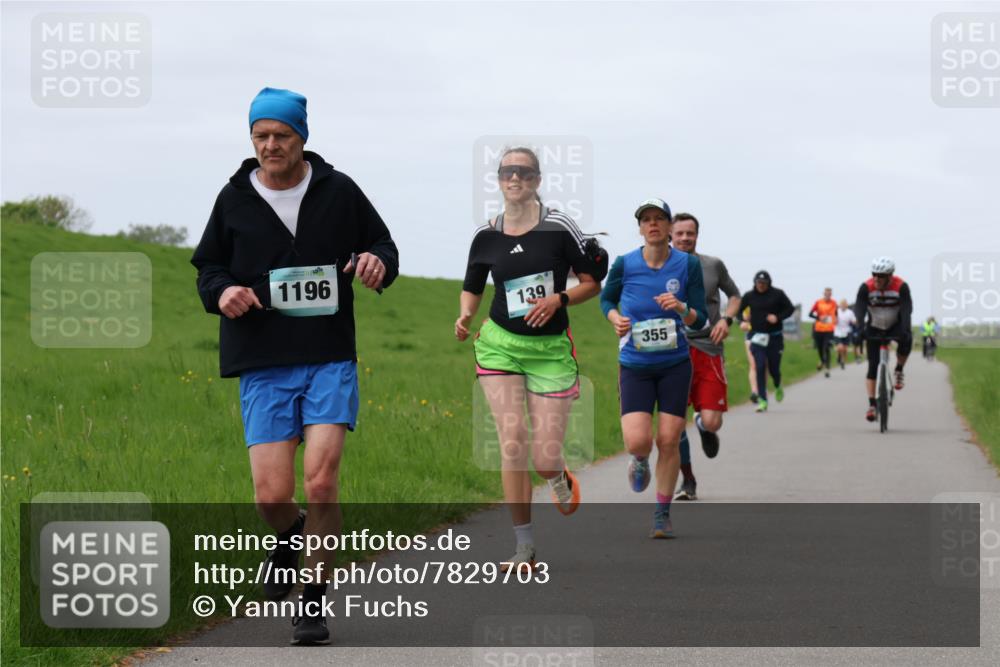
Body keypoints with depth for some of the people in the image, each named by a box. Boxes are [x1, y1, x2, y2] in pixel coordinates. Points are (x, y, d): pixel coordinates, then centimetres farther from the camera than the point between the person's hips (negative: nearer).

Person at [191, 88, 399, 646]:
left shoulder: (339, 191, 3)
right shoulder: (235, 200, 5)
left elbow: (383, 244, 15)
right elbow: (208, 267, 15)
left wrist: (379, 263, -9)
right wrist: (222, 292, -8)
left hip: (330, 359, -1)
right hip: (263, 368, 1)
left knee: (321, 480, -14)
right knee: (272, 497, -6)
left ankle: (315, 600, 2)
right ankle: (292, 537, 32)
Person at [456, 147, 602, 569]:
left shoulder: (559, 227, -6)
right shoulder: (485, 236, 2)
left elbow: (593, 282, 0)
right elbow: (472, 288, 15)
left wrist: (559, 299, -16)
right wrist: (465, 316, -6)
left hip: (551, 348, -2)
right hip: (500, 345, 2)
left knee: (545, 458, -6)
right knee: (512, 441, -11)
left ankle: (560, 479, 35)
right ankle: (524, 546, 0)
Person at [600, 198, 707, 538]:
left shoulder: (688, 264, -5)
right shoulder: (624, 264, -6)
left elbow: (700, 319, -1)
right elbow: (606, 298, 14)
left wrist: (681, 309, -22)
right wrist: (616, 319, -6)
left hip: (675, 365, 0)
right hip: (634, 366, 0)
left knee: (668, 441, -3)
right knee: (637, 441, -13)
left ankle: (662, 513, 15)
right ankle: (640, 461, 26)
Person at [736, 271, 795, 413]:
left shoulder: (777, 294, -3)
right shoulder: (749, 296, 1)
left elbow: (790, 308, 4)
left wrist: (778, 317, -13)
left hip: (775, 337, 0)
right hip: (757, 337, 0)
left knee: (773, 368, 6)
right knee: (760, 367, -11)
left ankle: (778, 387, 42)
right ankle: (762, 401, -8)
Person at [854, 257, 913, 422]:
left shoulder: (901, 286, -23)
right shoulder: (866, 287, -22)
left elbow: (906, 309, -32)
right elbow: (859, 310, -29)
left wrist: (905, 330, -47)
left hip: (895, 326, -1)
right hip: (874, 328, 1)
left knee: (906, 340, -35)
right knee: (873, 366, -6)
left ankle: (898, 371, -9)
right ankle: (872, 405, -1)